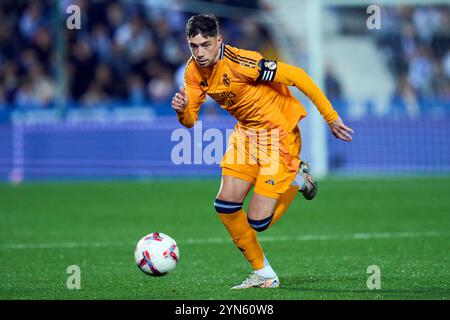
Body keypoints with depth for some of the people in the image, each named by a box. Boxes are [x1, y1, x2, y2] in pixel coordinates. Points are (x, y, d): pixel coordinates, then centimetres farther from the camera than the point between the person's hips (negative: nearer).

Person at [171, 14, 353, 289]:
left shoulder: (240, 63, -28)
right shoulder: (194, 71, -5)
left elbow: (297, 76, -25)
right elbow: (190, 120, 1)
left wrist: (331, 117, -21)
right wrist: (181, 109, -25)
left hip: (279, 131, -7)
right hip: (247, 131, 7)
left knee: (258, 223, -10)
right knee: (226, 206, -5)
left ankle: (298, 178, 18)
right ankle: (263, 273, 12)